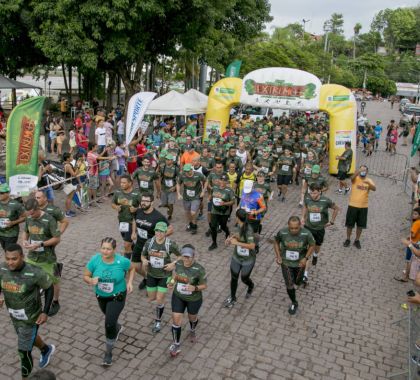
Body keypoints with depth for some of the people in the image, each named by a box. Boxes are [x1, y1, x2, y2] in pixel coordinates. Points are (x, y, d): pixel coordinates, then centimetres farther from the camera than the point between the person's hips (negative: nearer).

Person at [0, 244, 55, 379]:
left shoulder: (34, 273, -32)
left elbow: (49, 288, -14)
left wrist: (45, 312, -16)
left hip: (30, 318, -6)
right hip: (14, 315, 6)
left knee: (23, 352, 4)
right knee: (29, 338, 31)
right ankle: (46, 349, 62)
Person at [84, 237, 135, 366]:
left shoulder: (122, 261, -23)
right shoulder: (95, 260, -21)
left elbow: (132, 268, -1)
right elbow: (85, 276, -10)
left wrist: (129, 282, -13)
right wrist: (91, 280, -32)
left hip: (117, 297, -4)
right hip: (101, 296, 4)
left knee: (109, 324, -10)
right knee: (110, 318, 27)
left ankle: (108, 352, 12)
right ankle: (117, 328, 63)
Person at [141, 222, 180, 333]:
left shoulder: (170, 244, -20)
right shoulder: (149, 242, -12)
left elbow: (181, 256, -5)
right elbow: (143, 255, 3)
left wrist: (173, 264, -21)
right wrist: (144, 261, -19)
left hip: (164, 275, -3)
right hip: (151, 274, 3)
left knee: (159, 300, -1)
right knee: (151, 299, 15)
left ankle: (158, 322, 24)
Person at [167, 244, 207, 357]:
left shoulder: (199, 269, -29)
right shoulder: (178, 264, -15)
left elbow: (204, 286, -17)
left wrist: (195, 288, -36)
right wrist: (172, 281, -11)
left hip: (194, 299, -2)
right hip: (178, 297, 3)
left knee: (192, 318, 24)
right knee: (176, 321, 2)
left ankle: (192, 331, 60)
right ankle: (176, 345, 25)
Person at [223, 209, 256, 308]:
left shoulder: (248, 229, -31)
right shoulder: (240, 226, -8)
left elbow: (252, 246, -37)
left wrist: (237, 243, -35)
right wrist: (232, 237, -3)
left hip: (248, 260, -6)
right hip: (236, 257, 6)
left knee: (244, 279, 16)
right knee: (234, 278, 14)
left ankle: (251, 286, 52)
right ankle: (232, 298, 35)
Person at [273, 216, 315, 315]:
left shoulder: (306, 234, -26)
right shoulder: (282, 232, -23)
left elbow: (312, 245, -7)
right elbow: (276, 242, -2)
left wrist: (306, 258, -16)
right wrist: (278, 256, -9)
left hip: (299, 263, 1)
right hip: (286, 263, -1)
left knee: (298, 282, 23)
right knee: (289, 286, 0)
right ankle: (294, 303, 28)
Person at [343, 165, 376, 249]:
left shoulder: (369, 180, 1)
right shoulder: (356, 179, -5)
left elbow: (374, 189, -16)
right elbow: (352, 177, -30)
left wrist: (368, 183, -36)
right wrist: (359, 171, -48)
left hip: (363, 207, 2)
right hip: (353, 205, -2)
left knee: (360, 225, 10)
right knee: (350, 224, 7)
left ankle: (357, 241, 26)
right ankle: (348, 239, 25)